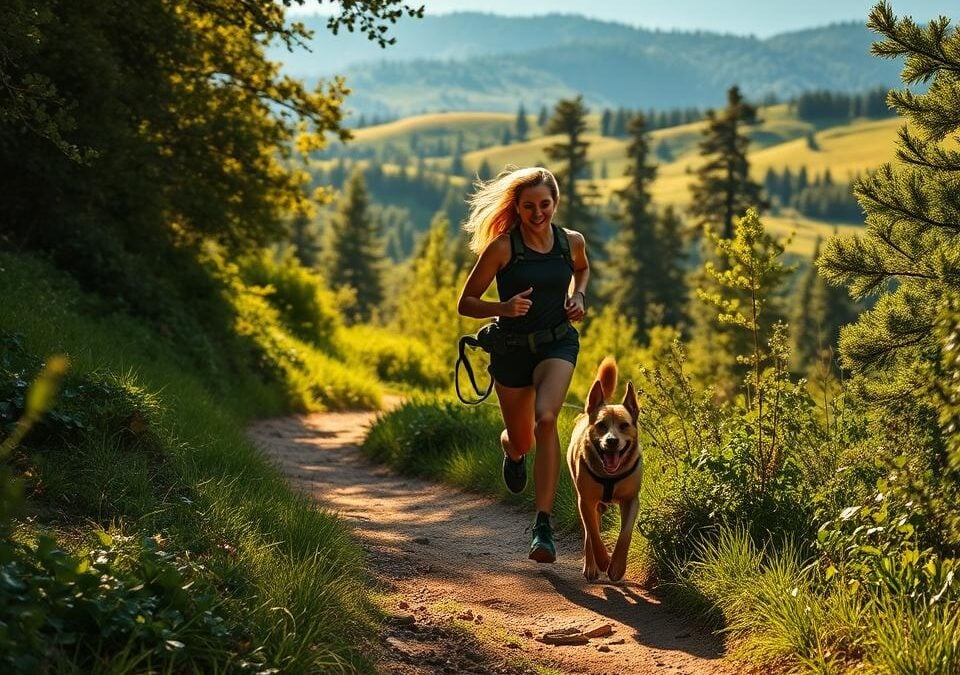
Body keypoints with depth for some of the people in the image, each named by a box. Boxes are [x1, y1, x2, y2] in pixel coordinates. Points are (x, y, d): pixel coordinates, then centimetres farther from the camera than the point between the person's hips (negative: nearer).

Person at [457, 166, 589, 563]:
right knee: (522, 442, 13)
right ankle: (510, 448, 56)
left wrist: (578, 296, 2)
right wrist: (503, 308, -27)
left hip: (558, 343, 1)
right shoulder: (502, 247, -14)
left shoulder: (571, 242, -3)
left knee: (546, 419, -28)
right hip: (512, 349, 0)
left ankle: (544, 525, -25)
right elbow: (465, 304, -9)